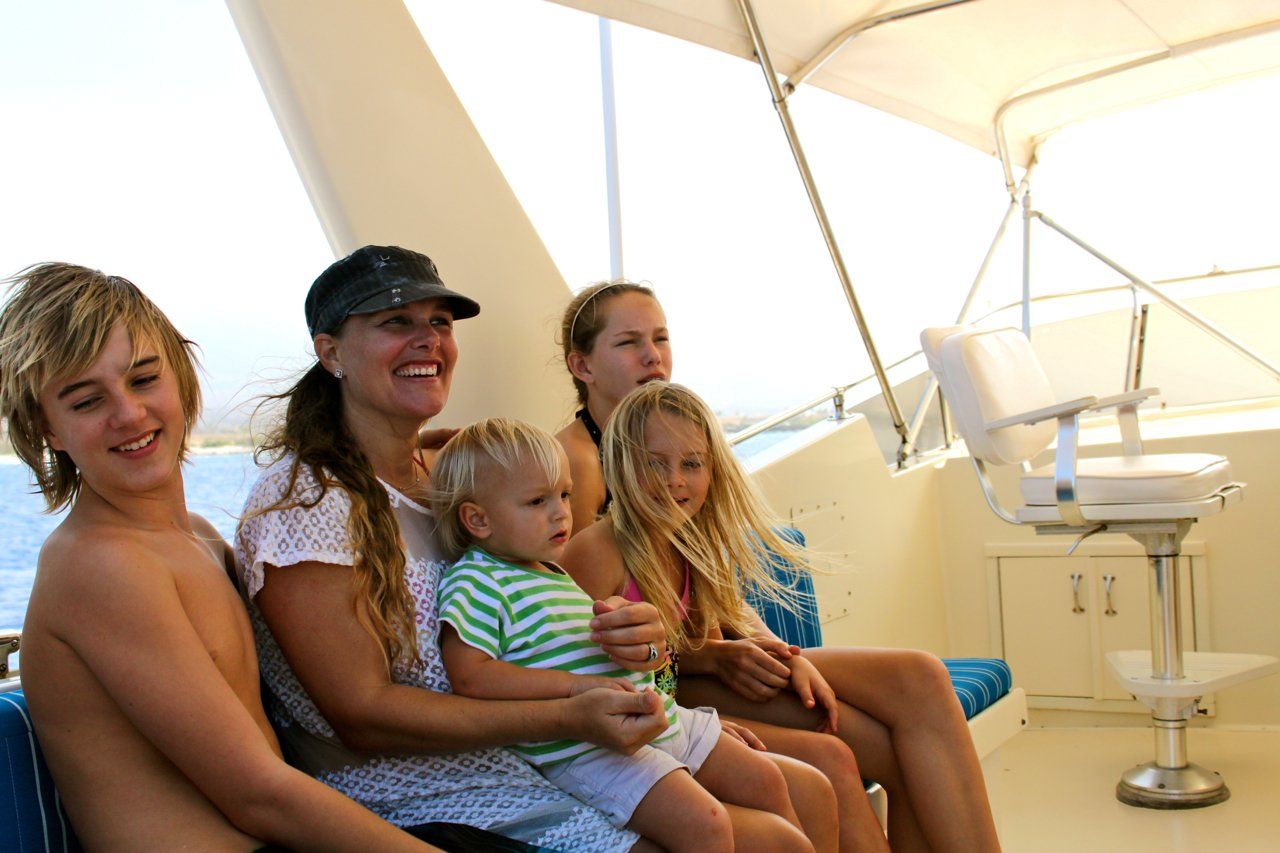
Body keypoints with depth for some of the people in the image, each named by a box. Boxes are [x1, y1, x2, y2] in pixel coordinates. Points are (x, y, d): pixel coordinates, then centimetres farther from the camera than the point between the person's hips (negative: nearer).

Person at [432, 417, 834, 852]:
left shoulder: (553, 573, 19)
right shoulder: (475, 582, -10)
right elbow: (468, 675, -23)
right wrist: (577, 684, -24)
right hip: (586, 750, -10)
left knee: (765, 780, 12)